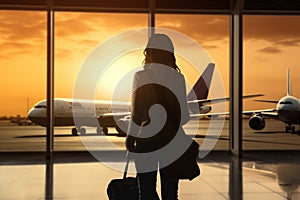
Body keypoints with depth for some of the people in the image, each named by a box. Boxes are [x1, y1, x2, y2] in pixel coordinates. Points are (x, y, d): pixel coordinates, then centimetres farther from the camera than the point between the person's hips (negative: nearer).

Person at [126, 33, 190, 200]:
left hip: (146, 139, -2)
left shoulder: (140, 76, -5)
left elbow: (137, 112, -10)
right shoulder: (178, 77, 1)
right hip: (172, 140, 3)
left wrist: (130, 136, 1)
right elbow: (184, 115, -1)